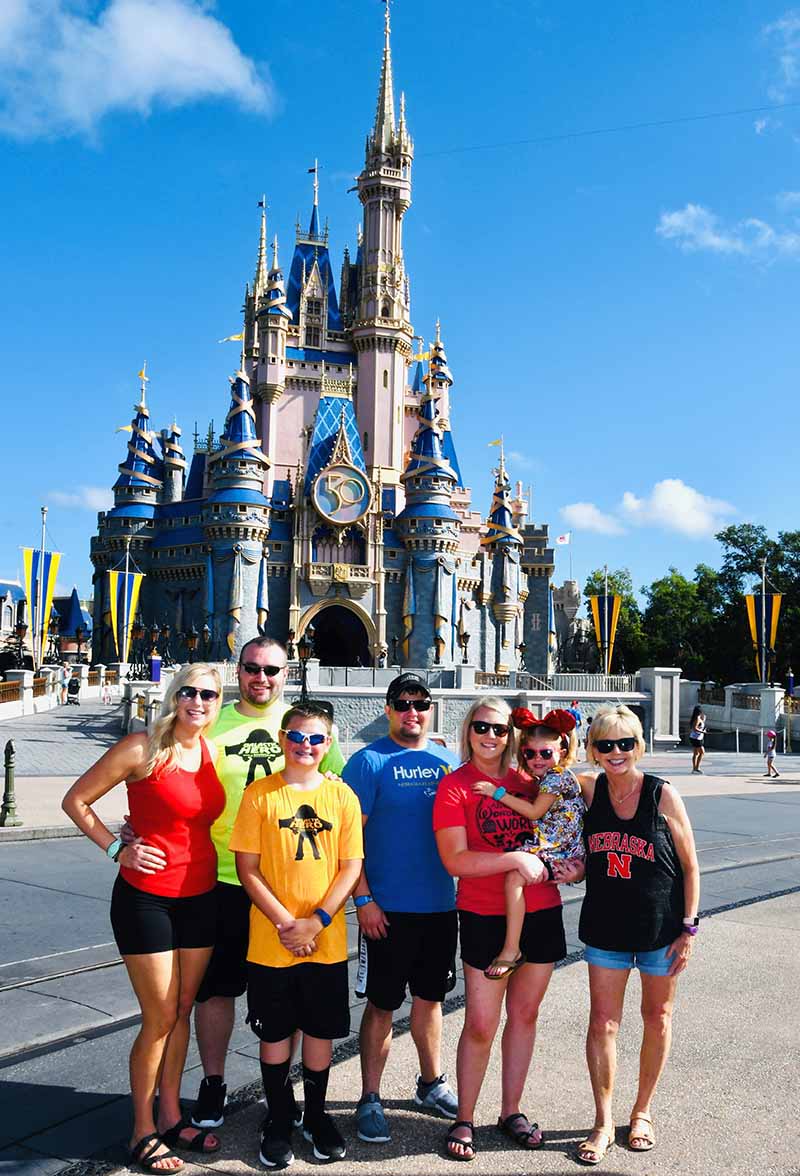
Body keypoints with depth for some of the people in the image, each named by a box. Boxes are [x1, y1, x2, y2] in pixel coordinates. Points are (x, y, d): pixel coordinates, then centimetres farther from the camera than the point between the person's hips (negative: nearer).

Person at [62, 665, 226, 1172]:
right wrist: (118, 849, -13)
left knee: (183, 1011, 16)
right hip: (147, 896, -5)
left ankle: (171, 1116, 33)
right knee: (161, 1018, 2)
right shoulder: (142, 750, -14)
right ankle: (144, 1132, 21)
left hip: (201, 896, 5)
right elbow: (76, 801, -7)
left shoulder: (214, 752, 2)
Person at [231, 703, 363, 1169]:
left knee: (321, 1031, 13)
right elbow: (247, 869, -6)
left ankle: (316, 1115, 35)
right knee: (275, 1034, 11)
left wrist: (317, 921, -12)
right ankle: (279, 1121, 32)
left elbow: (351, 866, -2)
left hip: (327, 942, 1)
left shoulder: (342, 795, -1)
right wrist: (285, 924, -14)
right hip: (269, 943, -1)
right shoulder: (260, 794, -5)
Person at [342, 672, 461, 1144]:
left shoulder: (449, 761, 6)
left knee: (430, 997, 18)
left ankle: (432, 1083, 35)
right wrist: (363, 899, -14)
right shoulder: (369, 762, -8)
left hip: (441, 905, 5)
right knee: (383, 1004, 5)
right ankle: (370, 1100, 19)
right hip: (389, 908, -4)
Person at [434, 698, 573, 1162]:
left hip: (542, 911, 5)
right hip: (484, 916, -4)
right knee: (481, 1024, -1)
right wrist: (517, 859, -21)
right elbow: (455, 860, -16)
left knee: (524, 1013, 14)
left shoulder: (527, 781, 6)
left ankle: (512, 1111, 30)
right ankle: (465, 1119, 19)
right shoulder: (454, 786, -8)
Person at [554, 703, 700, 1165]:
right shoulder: (589, 790, -6)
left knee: (657, 1018, 14)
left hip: (661, 927, -2)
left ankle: (643, 1111, 34)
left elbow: (690, 866, -7)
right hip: (606, 925, 2)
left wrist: (689, 929, -9)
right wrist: (578, 870, -12)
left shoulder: (663, 794, -13)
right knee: (603, 1022, 4)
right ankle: (603, 1122, 20)